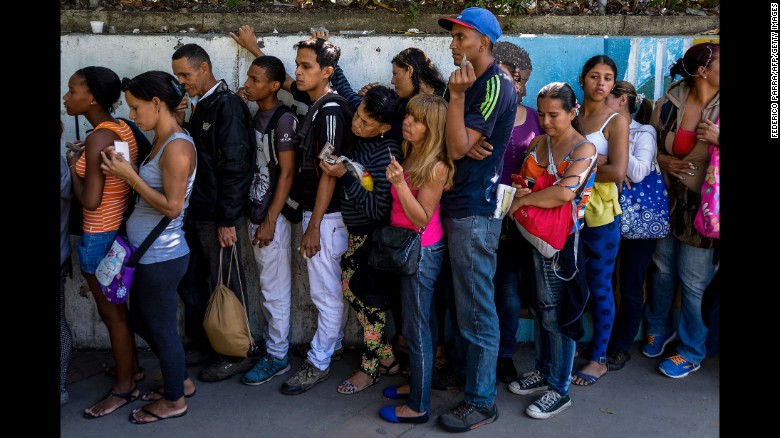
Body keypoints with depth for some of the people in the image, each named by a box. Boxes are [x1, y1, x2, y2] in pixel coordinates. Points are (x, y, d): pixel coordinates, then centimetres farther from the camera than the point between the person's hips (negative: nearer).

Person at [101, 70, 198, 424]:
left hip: (161, 257, -10)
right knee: (141, 322, 22)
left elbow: (172, 206, -23)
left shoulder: (177, 147, -20)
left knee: (162, 328, 7)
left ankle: (174, 400, 27)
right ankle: (180, 380, 40)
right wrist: (124, 169, 2)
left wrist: (129, 176, -20)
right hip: (149, 252, 10)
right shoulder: (161, 141, 8)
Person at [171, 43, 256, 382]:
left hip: (218, 215, -9)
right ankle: (201, 345, 31)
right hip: (196, 212, 9)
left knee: (225, 285, 2)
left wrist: (227, 219, -20)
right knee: (191, 281, 16)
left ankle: (237, 355, 16)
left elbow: (235, 166, -19)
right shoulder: (201, 107, 13)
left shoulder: (228, 106, -14)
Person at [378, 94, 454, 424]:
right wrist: (395, 181, -4)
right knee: (421, 323, 19)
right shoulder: (411, 154, 5)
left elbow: (422, 218, -20)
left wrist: (399, 184, -30)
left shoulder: (436, 166, -19)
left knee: (417, 328, -1)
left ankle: (418, 407, 10)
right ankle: (418, 382, 33)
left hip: (422, 251, -9)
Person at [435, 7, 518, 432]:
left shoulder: (496, 86, -15)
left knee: (476, 308, -2)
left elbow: (458, 148, -20)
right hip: (456, 204, 10)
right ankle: (462, 369, 38)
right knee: (461, 297, 21)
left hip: (474, 210, -10)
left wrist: (456, 96, -22)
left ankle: (481, 400, 9)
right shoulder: (470, 82, 14)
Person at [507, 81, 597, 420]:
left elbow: (565, 192, -26)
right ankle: (543, 372, 33)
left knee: (557, 314, 1)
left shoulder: (584, 149, -12)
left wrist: (522, 201, -17)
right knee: (540, 307, 17)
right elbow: (523, 184, 6)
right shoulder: (538, 143, 9)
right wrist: (520, 196, -17)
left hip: (563, 241, -7)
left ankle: (560, 390, 14)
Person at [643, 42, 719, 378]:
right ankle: (659, 328, 44)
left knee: (694, 281, 4)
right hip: (668, 200, 3)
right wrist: (663, 160, -10)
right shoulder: (668, 103, -3)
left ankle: (692, 352, 24)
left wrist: (718, 138, -24)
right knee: (662, 268, 18)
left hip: (705, 206, -3)